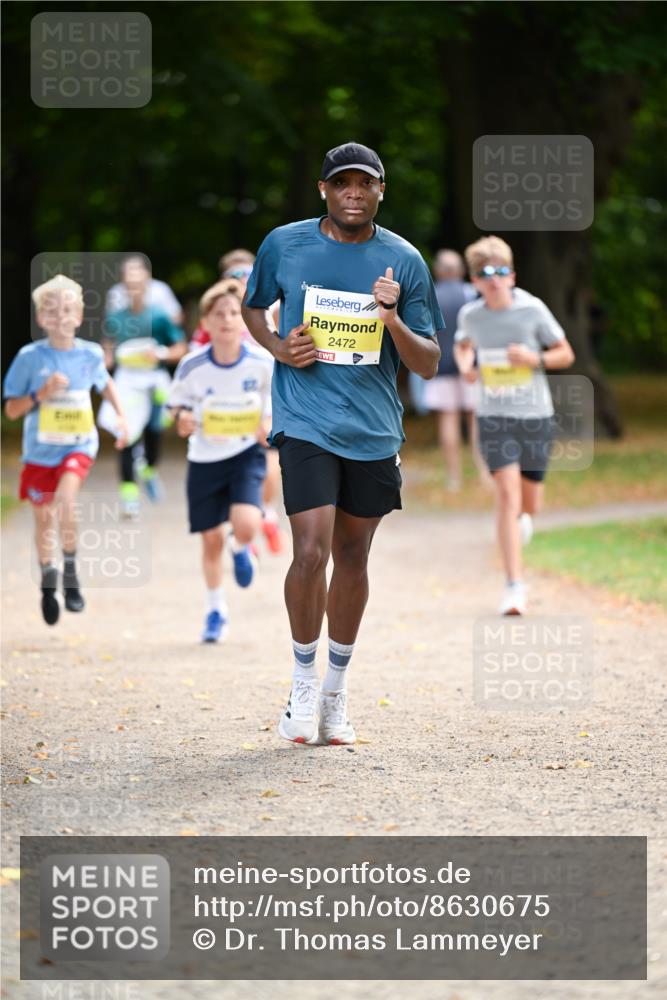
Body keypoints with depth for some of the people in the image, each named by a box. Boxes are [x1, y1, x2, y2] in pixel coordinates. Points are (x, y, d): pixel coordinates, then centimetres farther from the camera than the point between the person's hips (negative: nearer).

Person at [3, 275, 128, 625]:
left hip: (79, 445, -1)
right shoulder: (30, 357, -9)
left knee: (65, 498, -26)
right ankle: (48, 584, 32)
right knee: (44, 518, 10)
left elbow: (104, 382, 21)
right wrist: (42, 393, -21)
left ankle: (71, 571, -8)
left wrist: (119, 415, 11)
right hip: (40, 448, 1)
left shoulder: (90, 354, -3)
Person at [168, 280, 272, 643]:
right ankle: (215, 610, 30)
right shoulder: (192, 367, -13)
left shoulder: (262, 364, -13)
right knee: (210, 540, 9)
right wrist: (183, 417, -19)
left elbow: (276, 398, 5)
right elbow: (178, 400, 3)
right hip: (204, 459, 1)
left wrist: (270, 424, -14)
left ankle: (240, 548, 16)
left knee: (245, 526, -24)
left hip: (246, 454, -1)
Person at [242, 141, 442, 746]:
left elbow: (429, 365, 1)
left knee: (352, 558, 10)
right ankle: (304, 678, 5)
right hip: (305, 423, -2)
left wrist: (392, 320, -18)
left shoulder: (405, 262, 0)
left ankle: (338, 687, 26)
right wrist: (277, 346, -3)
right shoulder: (284, 245, -1)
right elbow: (254, 306, 18)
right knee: (311, 553, -16)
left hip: (374, 431, 2)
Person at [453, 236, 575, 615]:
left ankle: (522, 519, 48)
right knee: (507, 494, -14)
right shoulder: (471, 315, -1)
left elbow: (566, 355, 1)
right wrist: (465, 364, 0)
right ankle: (515, 585, -12)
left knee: (530, 504, 8)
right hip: (495, 417, 0)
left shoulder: (533, 310, -7)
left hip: (535, 416, 0)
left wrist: (536, 359, -18)